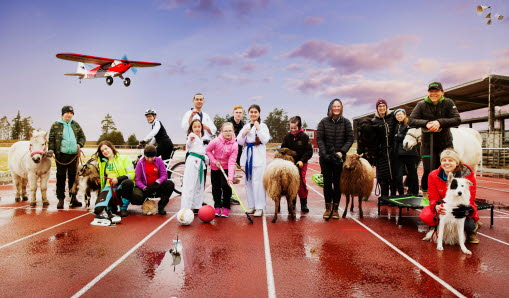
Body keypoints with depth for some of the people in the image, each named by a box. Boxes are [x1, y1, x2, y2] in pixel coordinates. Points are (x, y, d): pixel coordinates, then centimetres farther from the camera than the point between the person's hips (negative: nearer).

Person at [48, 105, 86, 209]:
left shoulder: (76, 125, 12)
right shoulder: (56, 125, 4)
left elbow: (82, 137, 16)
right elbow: (51, 139, 4)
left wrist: (79, 144, -2)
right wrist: (51, 149, -9)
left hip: (74, 155, 3)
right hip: (61, 155, -3)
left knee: (73, 176, 9)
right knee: (61, 177, 2)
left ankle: (73, 198, 18)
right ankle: (61, 199, 9)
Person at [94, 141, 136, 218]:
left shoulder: (124, 158, 6)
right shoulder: (102, 162, 22)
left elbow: (131, 174, -6)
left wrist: (118, 179, -19)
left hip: (121, 186, -3)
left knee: (129, 182, -40)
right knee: (98, 210, -24)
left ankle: (123, 208, -20)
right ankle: (112, 205, 11)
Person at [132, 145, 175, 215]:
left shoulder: (159, 161, -1)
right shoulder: (140, 163, -4)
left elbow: (164, 175, -8)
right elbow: (137, 179, -8)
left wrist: (157, 182, -28)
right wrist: (144, 188, -26)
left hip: (157, 186, 1)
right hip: (145, 187, -1)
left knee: (170, 184, -28)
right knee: (135, 197, -32)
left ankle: (161, 206, -10)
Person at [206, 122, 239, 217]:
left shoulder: (234, 145, -21)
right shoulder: (216, 141, -20)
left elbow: (232, 162, -25)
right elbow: (208, 150, -2)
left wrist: (230, 177, -33)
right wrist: (214, 161, -13)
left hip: (226, 168, -1)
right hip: (215, 167, 1)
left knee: (226, 186, -7)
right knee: (216, 188, 7)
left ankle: (226, 208, 9)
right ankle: (217, 207, 21)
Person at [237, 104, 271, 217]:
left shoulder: (262, 126, 1)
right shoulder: (246, 126, 14)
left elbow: (265, 140, -11)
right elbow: (240, 142, 12)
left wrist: (258, 128, -14)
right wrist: (244, 133, -5)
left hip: (258, 155, -5)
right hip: (247, 154, 5)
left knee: (257, 181, -11)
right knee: (249, 181, 8)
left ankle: (259, 207, -4)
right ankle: (251, 205, 19)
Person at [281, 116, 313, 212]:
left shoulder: (304, 136, -5)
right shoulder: (287, 137, 2)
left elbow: (309, 151, -4)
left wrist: (302, 160, -15)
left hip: (301, 163, -2)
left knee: (301, 184, -4)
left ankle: (304, 204, 8)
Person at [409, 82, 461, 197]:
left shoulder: (448, 103, -3)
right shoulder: (421, 105, -4)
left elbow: (457, 120, -12)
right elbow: (411, 121, -11)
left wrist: (440, 122, -28)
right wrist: (426, 123, -28)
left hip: (446, 143, 1)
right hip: (427, 144, -1)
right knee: (428, 171, -6)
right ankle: (425, 194, 12)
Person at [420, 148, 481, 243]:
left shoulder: (468, 175, -13)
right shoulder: (433, 176, -8)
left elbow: (470, 199, -13)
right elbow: (433, 197, -8)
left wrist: (466, 209, -38)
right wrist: (436, 206, -34)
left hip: (462, 208, 0)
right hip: (444, 208, 1)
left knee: (468, 224, -34)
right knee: (425, 216, -30)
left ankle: (473, 228, 6)